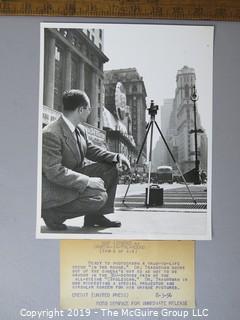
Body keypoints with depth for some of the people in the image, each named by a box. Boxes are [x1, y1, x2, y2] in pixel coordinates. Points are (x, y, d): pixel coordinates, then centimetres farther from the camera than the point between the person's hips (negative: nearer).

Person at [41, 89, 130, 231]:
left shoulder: (80, 129, 3)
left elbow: (92, 150, 15)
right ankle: (53, 214, -8)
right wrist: (88, 181, -29)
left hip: (73, 178, 10)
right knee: (99, 196, -25)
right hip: (53, 188, -9)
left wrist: (117, 156, -3)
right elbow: (54, 172, -29)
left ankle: (94, 216, 10)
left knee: (110, 169, 4)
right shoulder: (50, 134, -25)